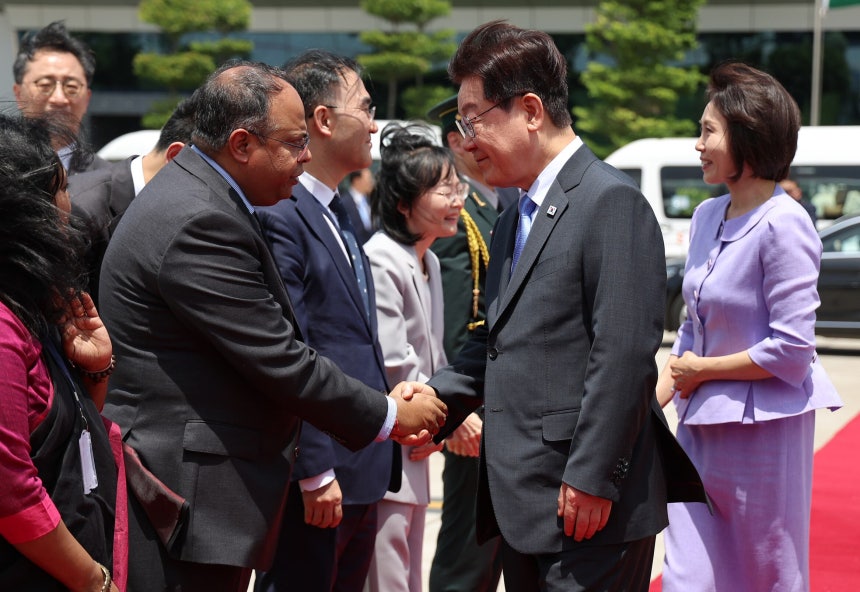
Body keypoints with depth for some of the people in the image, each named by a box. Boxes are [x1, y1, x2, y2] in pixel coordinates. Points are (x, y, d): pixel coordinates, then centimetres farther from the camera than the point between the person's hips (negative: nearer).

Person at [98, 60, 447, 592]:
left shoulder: (199, 196, 12)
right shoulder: (198, 223, -20)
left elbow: (275, 352, 15)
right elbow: (282, 364, -18)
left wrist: (385, 406, 9)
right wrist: (391, 416, -4)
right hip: (188, 506, -10)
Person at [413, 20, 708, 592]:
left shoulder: (612, 201, -12)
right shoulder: (513, 223, 19)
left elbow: (624, 353, -19)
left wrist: (592, 479, -20)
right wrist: (437, 395, 3)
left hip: (590, 506, -9)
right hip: (525, 504, 9)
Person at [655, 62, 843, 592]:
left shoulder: (782, 225, -15)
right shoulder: (707, 217, 9)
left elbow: (792, 349, -19)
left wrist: (701, 370, -10)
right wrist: (656, 399, 5)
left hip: (763, 427, -7)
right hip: (701, 424, 7)